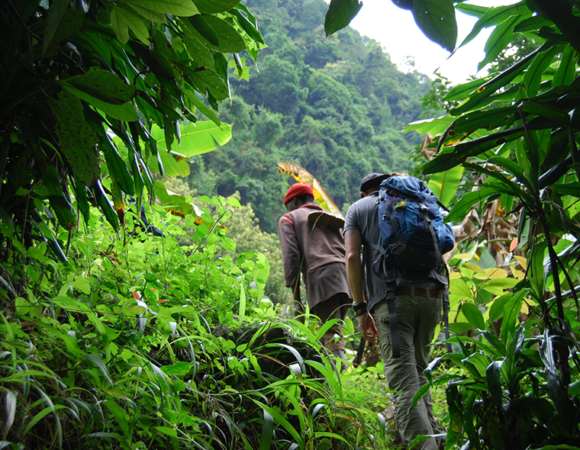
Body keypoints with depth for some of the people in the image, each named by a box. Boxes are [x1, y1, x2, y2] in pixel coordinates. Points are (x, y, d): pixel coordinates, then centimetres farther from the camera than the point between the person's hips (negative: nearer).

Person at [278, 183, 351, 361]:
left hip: (321, 275, -6)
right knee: (332, 333, 13)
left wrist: (296, 298, -1)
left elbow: (291, 256, 2)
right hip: (346, 272, 6)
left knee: (332, 336, -14)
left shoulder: (288, 219, 17)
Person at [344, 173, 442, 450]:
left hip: (392, 297, -4)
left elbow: (352, 256, 2)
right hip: (431, 295, 4)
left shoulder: (358, 208, 17)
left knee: (405, 383, -9)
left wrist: (361, 309, 1)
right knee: (418, 370, 20)